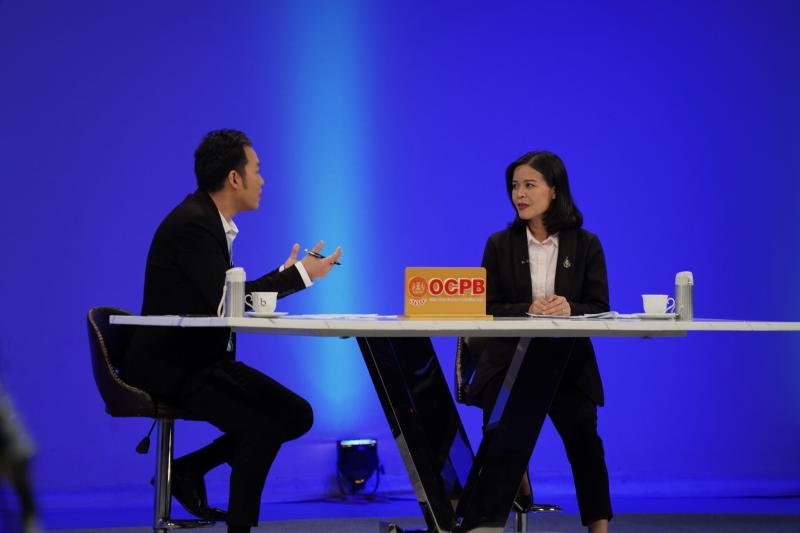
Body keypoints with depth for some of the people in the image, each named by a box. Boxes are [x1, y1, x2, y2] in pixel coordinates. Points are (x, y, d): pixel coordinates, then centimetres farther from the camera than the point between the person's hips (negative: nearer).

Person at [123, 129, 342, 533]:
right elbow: (225, 298, -24)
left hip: (204, 360, 10)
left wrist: (286, 272, 6)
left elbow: (234, 297, 15)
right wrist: (300, 274, -17)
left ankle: (188, 469, 8)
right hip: (171, 368, -10)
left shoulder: (209, 220, 12)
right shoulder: (192, 223, -18)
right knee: (266, 424, -24)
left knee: (298, 415, 1)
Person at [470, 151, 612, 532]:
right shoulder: (500, 245, 6)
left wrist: (569, 309, -21)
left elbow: (600, 310, 1)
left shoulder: (585, 245, 5)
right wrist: (527, 310, -19)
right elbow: (487, 310, 0)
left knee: (582, 436, -22)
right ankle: (515, 483, 9)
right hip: (509, 362, 1)